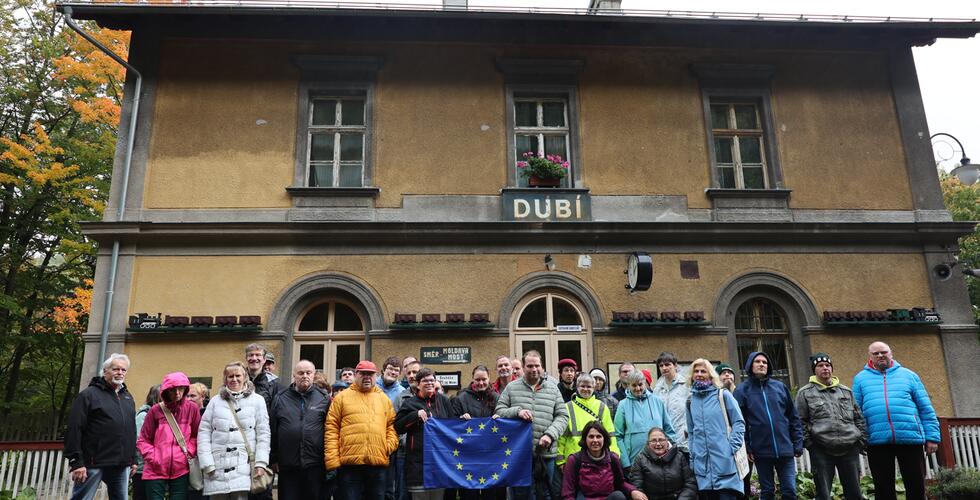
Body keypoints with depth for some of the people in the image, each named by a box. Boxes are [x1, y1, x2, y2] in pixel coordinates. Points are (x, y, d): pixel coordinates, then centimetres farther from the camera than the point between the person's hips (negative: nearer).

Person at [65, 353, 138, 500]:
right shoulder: (89, 394, -3)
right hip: (94, 463, -6)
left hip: (122, 466, 6)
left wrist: (133, 459, 17)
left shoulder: (128, 397, 17)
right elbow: (74, 430, -10)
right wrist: (76, 462, -16)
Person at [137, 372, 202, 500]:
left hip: (180, 471, 1)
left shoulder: (192, 408, 4)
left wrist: (189, 452, -2)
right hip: (155, 471, 0)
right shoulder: (156, 410, 1)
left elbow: (196, 436, 12)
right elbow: (143, 440, 7)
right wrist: (151, 457, -5)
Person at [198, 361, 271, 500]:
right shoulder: (216, 401, 10)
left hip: (244, 470, -2)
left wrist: (261, 464, -6)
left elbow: (263, 434, 2)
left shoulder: (257, 400, 6)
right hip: (217, 470, 2)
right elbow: (203, 433, 6)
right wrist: (207, 464, -3)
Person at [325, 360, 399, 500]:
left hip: (378, 464, 3)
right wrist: (332, 460, -7)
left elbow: (392, 425, 16)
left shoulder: (384, 399, 15)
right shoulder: (342, 397, 6)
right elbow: (331, 429, 1)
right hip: (349, 464, -3)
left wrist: (390, 445, -3)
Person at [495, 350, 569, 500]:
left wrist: (550, 434, -10)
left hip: (546, 453, 1)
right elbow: (498, 411, 5)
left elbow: (562, 416, 6)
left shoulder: (553, 388, 8)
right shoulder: (511, 387, 6)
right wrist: (517, 411, -13)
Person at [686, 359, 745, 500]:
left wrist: (732, 447, -10)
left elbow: (739, 422, -1)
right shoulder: (691, 401, 11)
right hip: (702, 463, 4)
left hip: (724, 460, -3)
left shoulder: (722, 395, 1)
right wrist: (692, 456, 10)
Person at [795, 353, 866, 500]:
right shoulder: (805, 393, 3)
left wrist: (861, 440, 9)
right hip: (821, 451, -3)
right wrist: (808, 443, -6)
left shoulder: (846, 391, 16)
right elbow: (801, 421, 2)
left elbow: (859, 418, 18)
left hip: (849, 448, 4)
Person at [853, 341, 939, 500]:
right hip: (877, 441, 0)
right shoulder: (860, 378, 11)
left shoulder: (908, 375, 12)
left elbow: (926, 409, 10)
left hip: (910, 438, 0)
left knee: (917, 487, 6)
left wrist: (932, 436, 3)